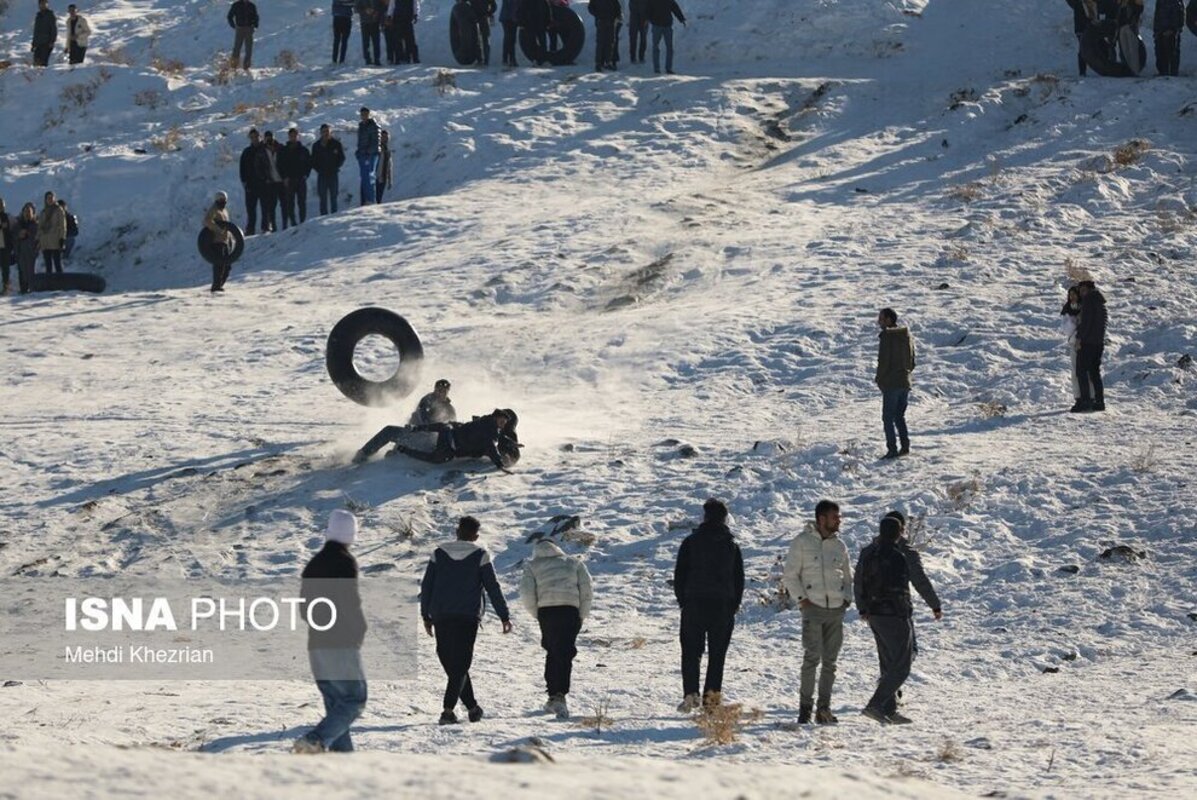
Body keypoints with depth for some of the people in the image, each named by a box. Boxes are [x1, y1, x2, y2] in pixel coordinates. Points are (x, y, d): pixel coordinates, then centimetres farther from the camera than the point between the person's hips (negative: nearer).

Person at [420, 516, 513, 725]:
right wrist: (504, 616, 5)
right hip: (468, 617, -2)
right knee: (460, 664, -1)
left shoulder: (439, 553, 7)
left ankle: (472, 706, 17)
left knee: (450, 662, 13)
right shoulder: (480, 555, 0)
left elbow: (426, 586, 7)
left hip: (441, 616, 2)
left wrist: (426, 616, 14)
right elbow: (493, 588, -1)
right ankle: (448, 710, -16)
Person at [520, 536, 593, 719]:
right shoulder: (574, 563, 19)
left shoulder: (532, 567, 15)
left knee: (552, 653, 15)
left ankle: (553, 695, 12)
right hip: (570, 611, 0)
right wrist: (582, 616, 11)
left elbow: (526, 593, 0)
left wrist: (536, 614, 11)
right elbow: (587, 590, 8)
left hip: (546, 611, 0)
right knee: (565, 654, -2)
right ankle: (560, 695, -17)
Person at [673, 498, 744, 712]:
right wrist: (733, 606, 15)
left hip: (694, 605, -2)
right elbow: (739, 580, 8)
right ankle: (712, 695, 1)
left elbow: (679, 574, 0)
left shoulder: (691, 542, -1)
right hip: (723, 607, 2)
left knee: (691, 652, 2)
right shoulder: (732, 546, 6)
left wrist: (683, 600, 9)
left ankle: (690, 694, -12)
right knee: (717, 654, 7)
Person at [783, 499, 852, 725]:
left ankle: (823, 708, 10)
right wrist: (801, 598, -9)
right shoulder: (802, 542, 0)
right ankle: (805, 705, -7)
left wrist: (847, 599, 8)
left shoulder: (839, 545, 13)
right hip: (813, 607, -5)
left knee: (830, 661, 5)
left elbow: (847, 576, 23)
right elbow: (789, 575, 1)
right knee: (812, 657, -14)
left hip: (836, 610, 5)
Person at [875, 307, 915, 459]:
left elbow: (883, 361, -17)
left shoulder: (887, 337, -15)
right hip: (905, 382, 7)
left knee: (888, 418, -1)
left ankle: (892, 449, -5)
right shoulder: (907, 336, 8)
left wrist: (878, 378, -3)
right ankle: (905, 447, 13)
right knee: (900, 416, 16)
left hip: (890, 383, -7)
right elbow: (912, 361, 13)